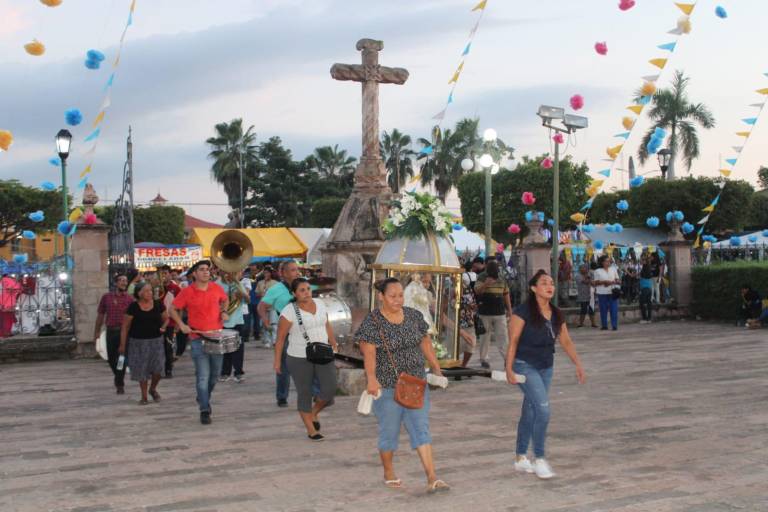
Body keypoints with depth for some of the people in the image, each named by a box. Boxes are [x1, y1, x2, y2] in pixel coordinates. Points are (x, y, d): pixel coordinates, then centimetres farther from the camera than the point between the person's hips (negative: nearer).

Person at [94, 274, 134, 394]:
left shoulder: (130, 299, 1)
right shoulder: (106, 297, 8)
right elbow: (100, 315, 13)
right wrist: (97, 331, 12)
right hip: (111, 331, 3)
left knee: (122, 359, -5)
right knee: (111, 358, 11)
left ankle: (120, 384, 6)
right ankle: (119, 378, 36)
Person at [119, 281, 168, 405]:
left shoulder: (158, 304, -1)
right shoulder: (133, 307, -7)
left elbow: (166, 319, 14)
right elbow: (125, 326, -2)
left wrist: (163, 327, -8)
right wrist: (123, 345, -4)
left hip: (156, 340, 1)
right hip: (139, 341, -1)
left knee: (157, 368, -7)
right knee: (141, 369, 5)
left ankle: (153, 389, 23)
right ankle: (144, 397, 20)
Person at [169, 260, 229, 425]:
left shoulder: (216, 288, 2)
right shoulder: (187, 292, -8)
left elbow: (224, 300, 23)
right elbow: (173, 309, 1)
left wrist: (223, 311, 4)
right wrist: (181, 325, -10)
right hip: (198, 338, -4)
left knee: (215, 373, 16)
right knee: (203, 376, -7)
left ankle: (204, 398, 39)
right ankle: (204, 410, -1)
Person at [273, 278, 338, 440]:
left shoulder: (319, 304, 4)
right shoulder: (289, 311, -11)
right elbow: (280, 338, -7)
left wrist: (333, 343, 8)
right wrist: (277, 361, -7)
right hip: (299, 359, -4)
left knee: (330, 389, -8)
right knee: (305, 393, 4)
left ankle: (314, 412, 21)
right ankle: (311, 430, 18)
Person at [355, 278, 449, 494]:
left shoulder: (414, 316, 5)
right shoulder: (372, 322, -11)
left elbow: (425, 343, 13)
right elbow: (369, 352, -21)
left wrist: (436, 368, 8)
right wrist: (371, 378, -33)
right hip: (387, 387, -4)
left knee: (421, 428, 0)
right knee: (389, 431, 8)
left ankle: (432, 478, -2)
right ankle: (389, 474, 28)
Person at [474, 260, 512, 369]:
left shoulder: (502, 280, 12)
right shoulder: (482, 278, -2)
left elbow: (506, 294, 18)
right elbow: (477, 291, -16)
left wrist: (509, 309, 15)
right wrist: (485, 284, -34)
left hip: (500, 313, 3)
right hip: (485, 313, -3)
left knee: (503, 335, -1)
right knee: (485, 336, 4)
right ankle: (484, 359, 11)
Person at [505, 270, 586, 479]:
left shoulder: (557, 315, 7)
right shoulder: (524, 311, -13)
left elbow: (566, 341, 12)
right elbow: (513, 341, -14)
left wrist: (578, 364, 5)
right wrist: (509, 368, -18)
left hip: (546, 367, 7)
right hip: (525, 365, -7)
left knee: (530, 412, 13)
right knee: (543, 409, -15)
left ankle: (520, 458, 25)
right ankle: (539, 459, -3)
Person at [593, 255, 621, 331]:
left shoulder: (614, 269, 11)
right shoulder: (598, 271, 4)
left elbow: (618, 280, 12)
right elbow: (595, 282, 1)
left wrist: (613, 282, -9)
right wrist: (604, 282, -14)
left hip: (613, 292, 1)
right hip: (602, 293, -1)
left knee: (614, 309, -5)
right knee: (603, 310, 1)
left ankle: (614, 325, -2)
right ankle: (604, 326, 9)